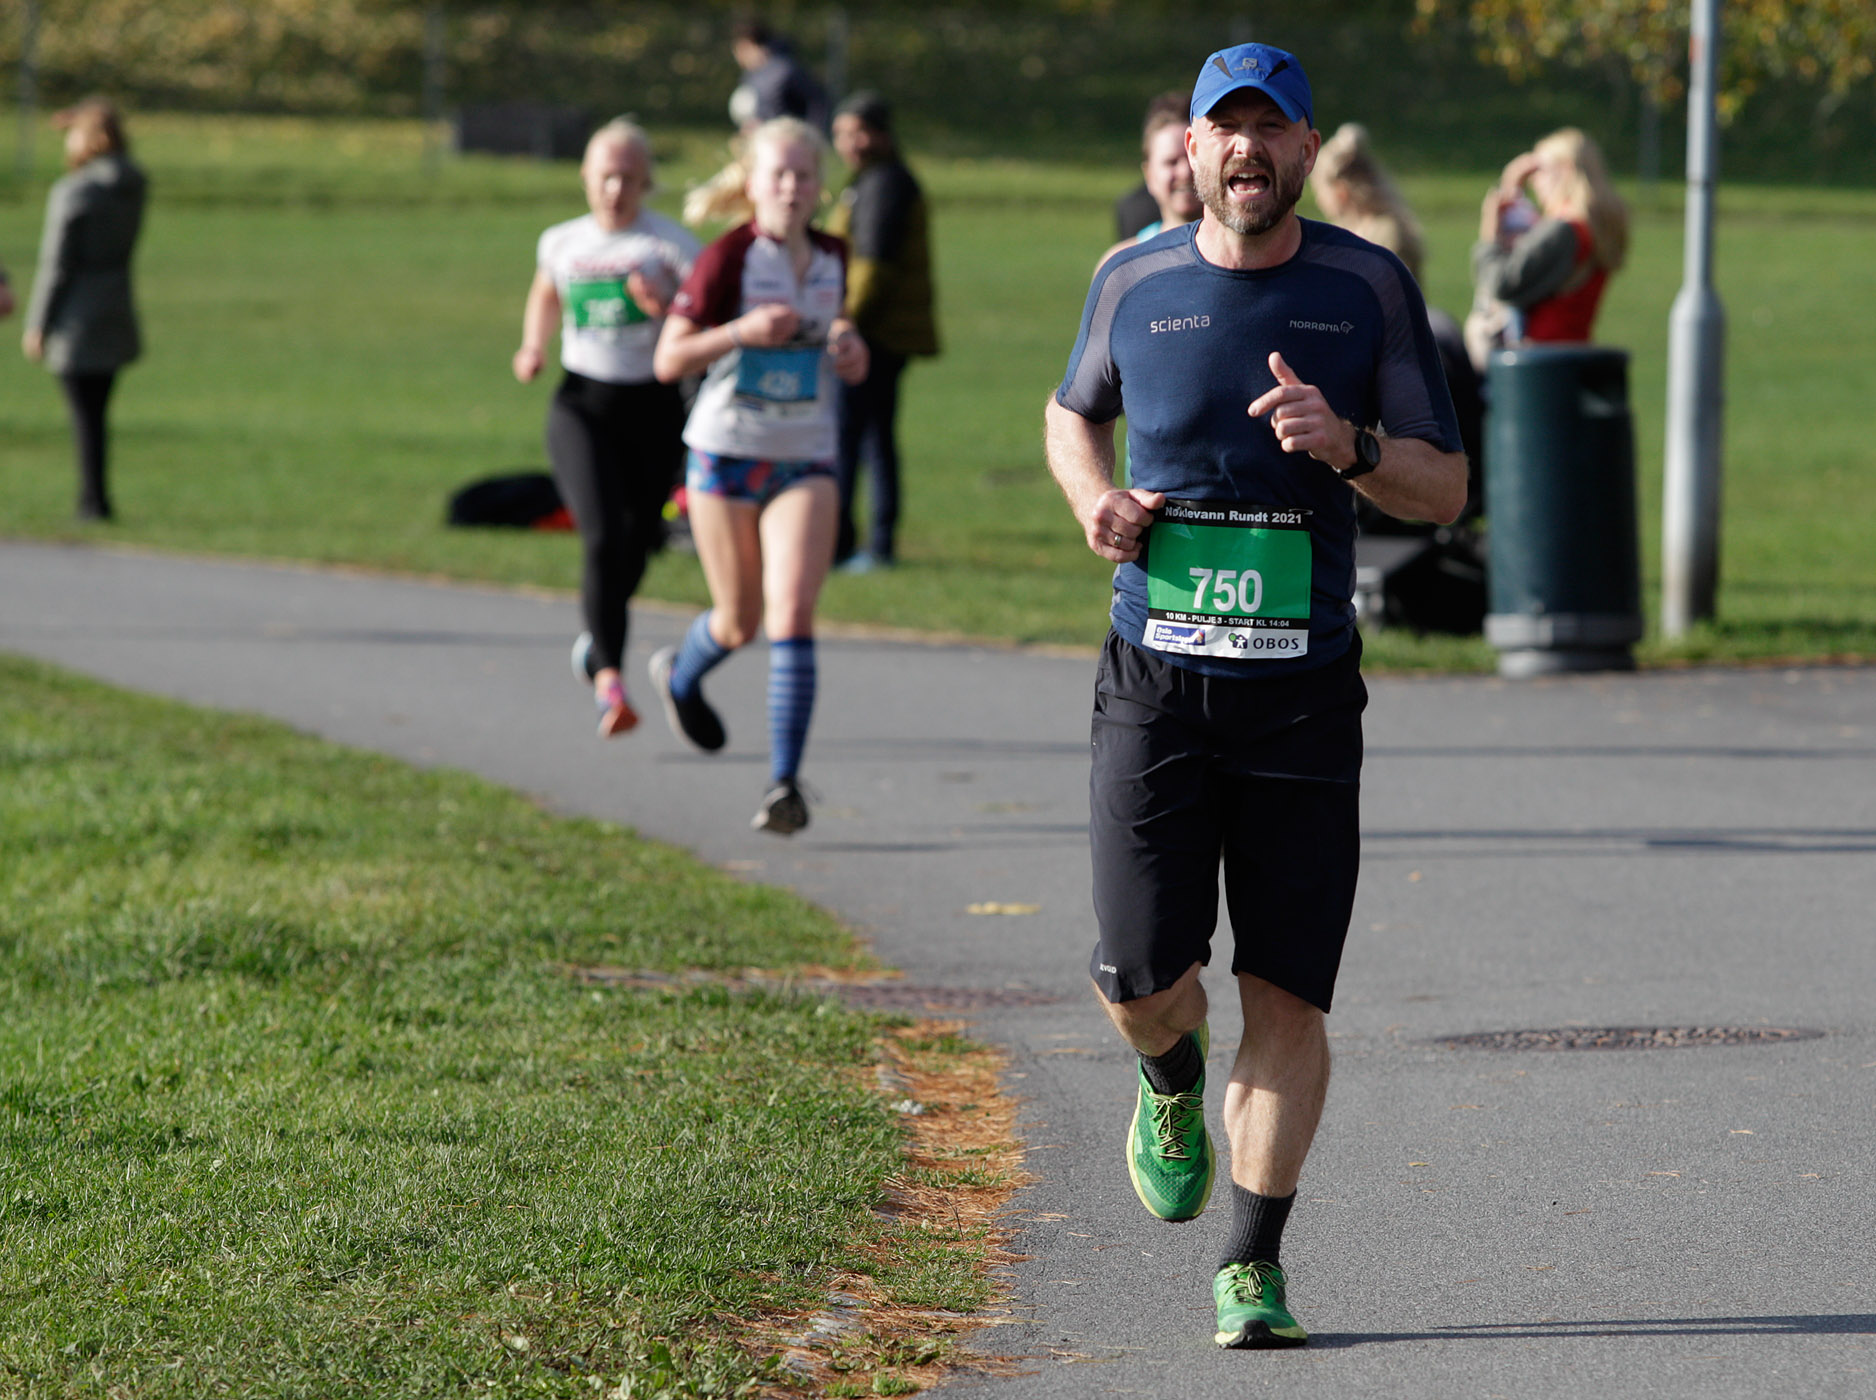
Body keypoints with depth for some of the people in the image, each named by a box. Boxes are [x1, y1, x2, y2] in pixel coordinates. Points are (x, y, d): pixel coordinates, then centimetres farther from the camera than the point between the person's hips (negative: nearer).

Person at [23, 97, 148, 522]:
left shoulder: (72, 193, -18)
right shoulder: (135, 185, 2)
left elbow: (56, 266, -16)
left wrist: (37, 326, -7)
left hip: (78, 315, -7)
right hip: (118, 310, 7)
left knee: (85, 415, 0)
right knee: (96, 412, 16)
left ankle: (95, 500, 3)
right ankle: (93, 498, 20)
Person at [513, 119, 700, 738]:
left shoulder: (669, 242, -4)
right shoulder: (562, 242, 7)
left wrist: (668, 305, -31)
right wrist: (534, 346, 10)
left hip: (653, 408, 0)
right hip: (582, 405, 0)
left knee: (637, 541, 12)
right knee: (603, 536, -19)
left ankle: (596, 636, 44)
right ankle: (609, 678, -24)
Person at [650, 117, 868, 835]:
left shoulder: (833, 257, 5)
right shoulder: (728, 257, -11)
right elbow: (668, 360, -11)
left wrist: (847, 346, 4)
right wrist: (741, 330, -26)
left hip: (805, 462, 2)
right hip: (726, 454, -2)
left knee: (792, 615, -15)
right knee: (739, 623, 11)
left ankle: (785, 783, -13)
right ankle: (679, 675, 47)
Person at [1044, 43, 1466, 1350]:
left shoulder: (1369, 287, 0)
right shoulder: (1135, 283, 4)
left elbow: (1446, 490, 1)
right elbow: (1073, 413, 23)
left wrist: (1347, 444, -19)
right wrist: (1095, 500, 2)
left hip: (1305, 691, -1)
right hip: (1156, 684, 1)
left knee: (1287, 995, -3)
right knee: (1141, 982, -7)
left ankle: (1254, 1266, 7)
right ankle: (1174, 1088, 29)